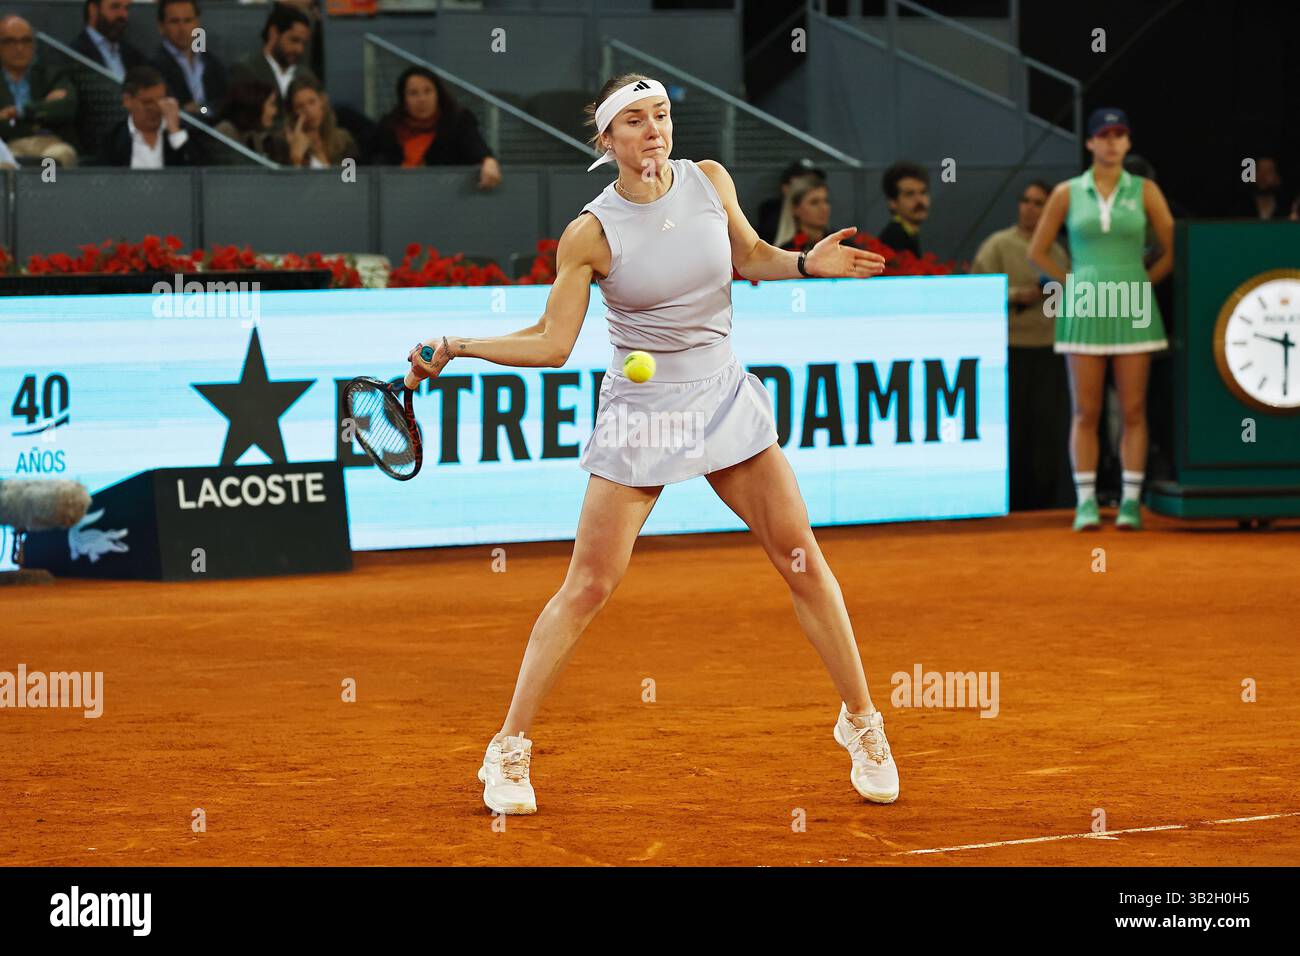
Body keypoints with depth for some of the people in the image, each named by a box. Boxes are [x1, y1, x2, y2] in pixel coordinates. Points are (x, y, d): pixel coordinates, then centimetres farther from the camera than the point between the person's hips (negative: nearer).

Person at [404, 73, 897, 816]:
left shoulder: (709, 181, -4)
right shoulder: (591, 233, -13)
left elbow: (750, 255, 14)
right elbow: (551, 344, -8)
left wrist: (807, 263, -5)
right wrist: (457, 346, -18)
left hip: (724, 400, 3)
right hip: (639, 413, -3)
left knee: (801, 558, 3)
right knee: (589, 587, -6)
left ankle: (861, 723, 19)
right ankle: (510, 750, 5)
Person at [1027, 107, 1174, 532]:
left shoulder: (1145, 191, 4)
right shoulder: (1067, 192, 4)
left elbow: (1172, 250, 5)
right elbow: (1037, 251, 9)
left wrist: (1140, 284, 2)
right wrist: (1073, 285, 4)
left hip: (1133, 313, 0)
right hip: (1084, 312, 0)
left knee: (1133, 411, -1)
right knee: (1086, 412, -2)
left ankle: (1131, 502, 2)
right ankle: (1086, 504, 1)